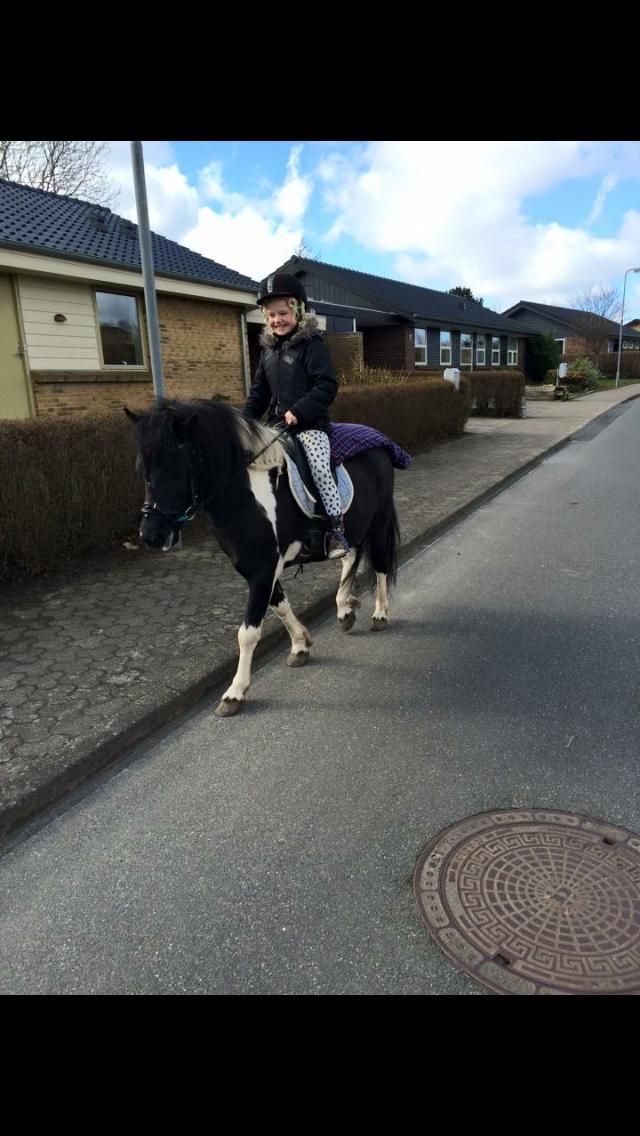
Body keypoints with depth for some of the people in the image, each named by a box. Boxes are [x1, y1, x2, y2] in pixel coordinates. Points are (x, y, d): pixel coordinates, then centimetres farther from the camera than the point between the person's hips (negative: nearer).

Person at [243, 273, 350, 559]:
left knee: (319, 467, -23)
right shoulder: (268, 350, 13)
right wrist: (245, 421, 5)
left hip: (310, 423, -8)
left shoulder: (311, 345, -8)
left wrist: (298, 411, -25)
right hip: (278, 424, 8)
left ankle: (336, 529, -18)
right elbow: (259, 392, 18)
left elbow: (327, 385, -16)